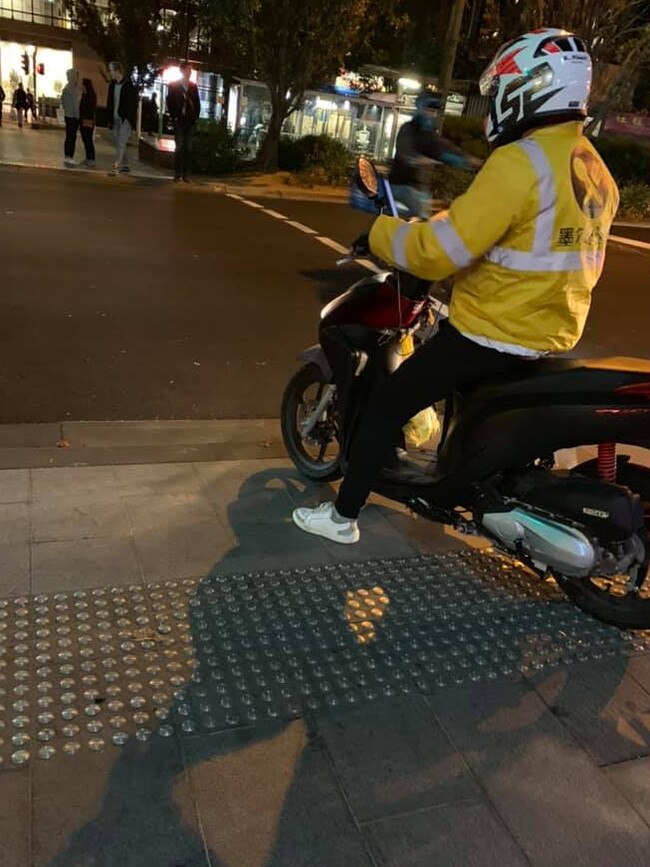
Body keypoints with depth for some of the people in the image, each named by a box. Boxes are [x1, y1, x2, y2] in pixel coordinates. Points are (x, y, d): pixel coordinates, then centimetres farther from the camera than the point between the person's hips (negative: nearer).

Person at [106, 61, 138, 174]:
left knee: (121, 144, -13)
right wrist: (110, 119, 10)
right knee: (119, 144, 9)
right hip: (116, 119, 7)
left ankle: (117, 166, -17)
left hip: (126, 119, -7)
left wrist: (129, 118, -16)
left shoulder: (129, 85, -7)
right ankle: (125, 165, 17)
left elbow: (133, 104, -9)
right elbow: (110, 103, 15)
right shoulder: (112, 85, 11)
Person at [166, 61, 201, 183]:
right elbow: (170, 102, 2)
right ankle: (177, 174, -6)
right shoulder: (174, 86, 5)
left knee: (188, 148, 0)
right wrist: (174, 117, -7)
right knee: (179, 146, -8)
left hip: (190, 121, 3)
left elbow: (197, 103, 14)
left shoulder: (193, 86, 13)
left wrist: (195, 117, 3)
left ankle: (186, 174, 1)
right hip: (179, 121, -3)